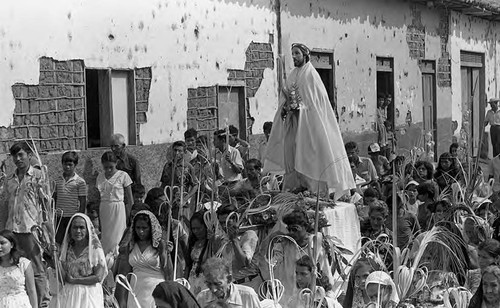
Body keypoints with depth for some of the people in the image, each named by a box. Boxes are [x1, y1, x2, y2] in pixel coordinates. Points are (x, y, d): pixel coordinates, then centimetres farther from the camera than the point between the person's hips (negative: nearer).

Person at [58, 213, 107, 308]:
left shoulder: (95, 249, -5)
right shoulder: (66, 249, 8)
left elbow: (98, 277, -10)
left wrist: (73, 280, -9)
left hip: (89, 296, -3)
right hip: (69, 295, 3)